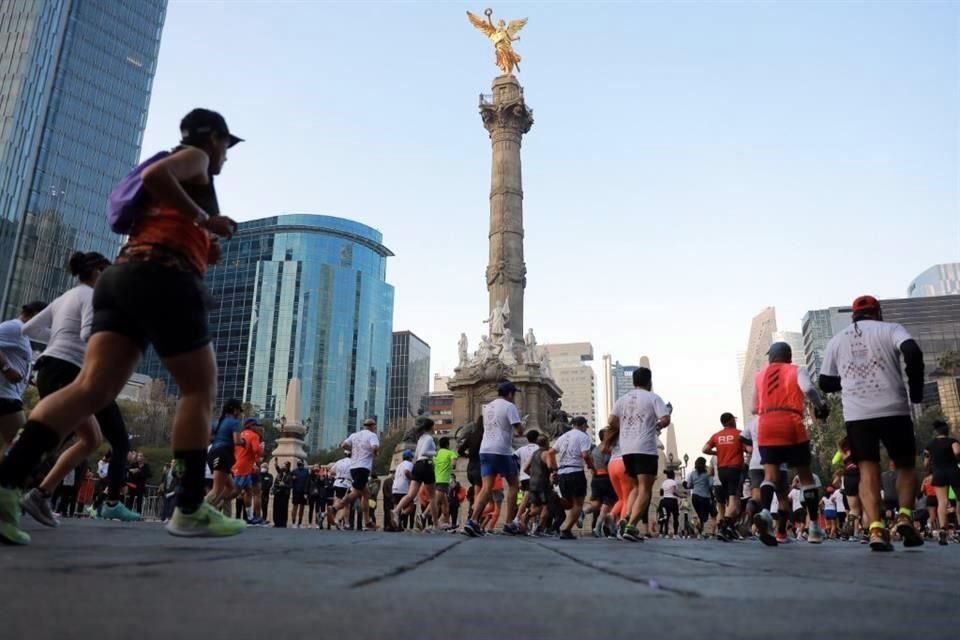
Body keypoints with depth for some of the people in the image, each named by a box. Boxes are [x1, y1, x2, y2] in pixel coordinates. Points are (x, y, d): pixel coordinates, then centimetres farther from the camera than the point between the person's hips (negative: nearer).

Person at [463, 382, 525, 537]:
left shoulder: (488, 407, 19)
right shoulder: (509, 406, -4)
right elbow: (519, 430, -11)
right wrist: (521, 427, 11)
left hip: (485, 450, 6)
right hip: (502, 451, -6)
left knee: (486, 488, 0)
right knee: (514, 484, 10)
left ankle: (473, 521, -17)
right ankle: (509, 524, 9)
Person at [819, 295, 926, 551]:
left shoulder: (836, 340, 15)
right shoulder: (890, 329, 7)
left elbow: (825, 383, 15)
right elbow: (913, 352, -13)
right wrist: (916, 391, -2)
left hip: (856, 414, 2)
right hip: (893, 410, -2)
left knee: (868, 473, 3)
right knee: (905, 466, 16)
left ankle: (876, 530, -11)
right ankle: (904, 517, -1)